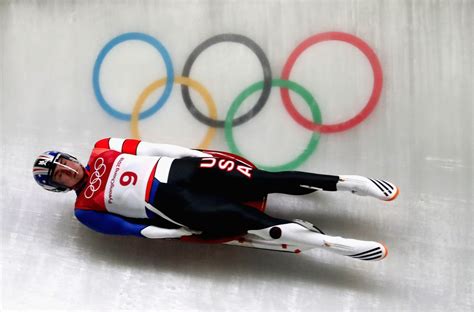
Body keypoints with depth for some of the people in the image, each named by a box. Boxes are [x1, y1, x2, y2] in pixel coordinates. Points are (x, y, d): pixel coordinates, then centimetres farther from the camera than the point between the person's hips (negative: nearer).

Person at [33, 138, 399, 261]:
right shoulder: (87, 209, 8)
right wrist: (184, 232, -8)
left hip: (179, 168, 3)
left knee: (264, 181, -14)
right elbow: (136, 228, 0)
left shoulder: (103, 150, 16)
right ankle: (334, 243, -17)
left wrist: (202, 155, 0)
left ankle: (348, 182, -9)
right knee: (249, 221, -21)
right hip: (173, 205, -3)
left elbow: (152, 149, 11)